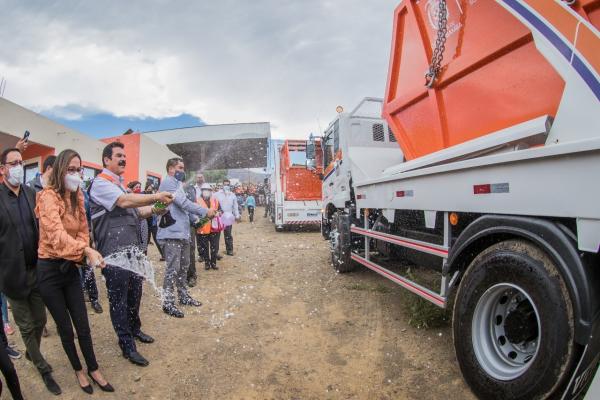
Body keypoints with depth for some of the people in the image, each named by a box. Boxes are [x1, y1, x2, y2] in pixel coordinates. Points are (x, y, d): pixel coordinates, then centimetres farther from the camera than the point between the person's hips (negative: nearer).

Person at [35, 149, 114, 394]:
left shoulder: (77, 197, 5)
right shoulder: (48, 196, -17)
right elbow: (56, 235, -31)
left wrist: (82, 252, -13)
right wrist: (86, 250, -43)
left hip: (70, 267, 5)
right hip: (49, 270, -5)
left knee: (83, 325, 11)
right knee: (65, 329, 10)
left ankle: (93, 370, 26)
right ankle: (78, 370, 31)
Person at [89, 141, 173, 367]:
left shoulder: (120, 184, 17)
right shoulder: (100, 183, -11)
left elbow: (135, 211, 19)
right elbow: (125, 202, -26)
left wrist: (154, 209, 1)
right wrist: (156, 197, -22)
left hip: (132, 249, 9)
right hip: (114, 253, -8)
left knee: (135, 293, 20)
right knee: (119, 299, 4)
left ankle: (134, 329, 39)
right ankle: (127, 346, 16)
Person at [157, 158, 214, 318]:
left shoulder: (177, 184, 22)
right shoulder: (168, 182, -11)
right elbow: (184, 203, -20)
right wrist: (205, 212, -18)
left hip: (182, 232, 10)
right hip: (172, 233, -10)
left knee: (183, 266, 16)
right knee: (173, 268, -7)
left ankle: (183, 296, 28)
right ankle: (168, 302, 3)